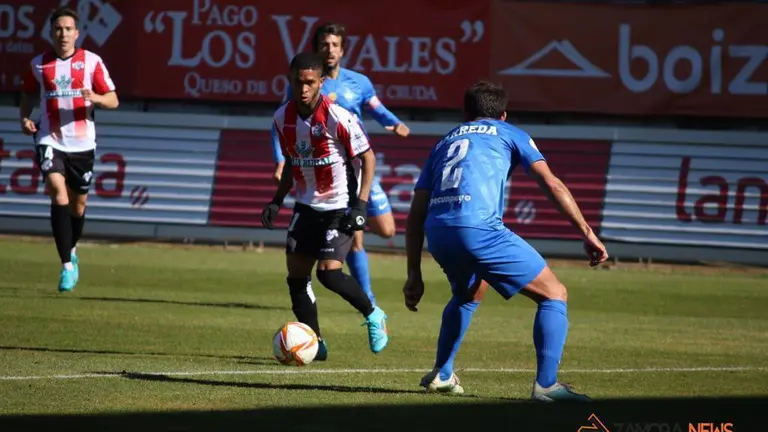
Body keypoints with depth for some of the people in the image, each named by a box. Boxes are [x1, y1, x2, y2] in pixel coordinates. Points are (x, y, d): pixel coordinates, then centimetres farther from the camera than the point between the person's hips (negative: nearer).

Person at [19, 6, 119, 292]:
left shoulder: (91, 62, -2)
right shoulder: (38, 65, 3)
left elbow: (113, 101, -1)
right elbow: (29, 95, 19)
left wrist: (94, 98, -22)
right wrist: (24, 118, 0)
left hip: (82, 143, 1)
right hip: (50, 140, -1)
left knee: (78, 204, 12)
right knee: (59, 195, -22)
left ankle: (71, 251, 42)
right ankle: (67, 266, -23)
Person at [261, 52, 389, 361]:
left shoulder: (337, 118, -20)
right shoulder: (283, 118, -1)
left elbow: (368, 158, -11)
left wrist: (361, 204, -17)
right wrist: (277, 201, 7)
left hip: (341, 207, -6)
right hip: (307, 206, 6)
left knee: (328, 272, -18)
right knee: (296, 275, -1)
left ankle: (373, 316, 7)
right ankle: (315, 344, 11)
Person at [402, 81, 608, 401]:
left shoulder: (444, 143, 31)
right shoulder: (510, 134, 20)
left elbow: (416, 215, 25)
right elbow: (551, 184, 5)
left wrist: (414, 275, 27)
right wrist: (587, 233, 2)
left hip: (436, 232, 6)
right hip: (479, 228, -6)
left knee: (468, 295, 37)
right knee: (554, 294, 6)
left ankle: (441, 375, 36)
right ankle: (546, 384, -8)